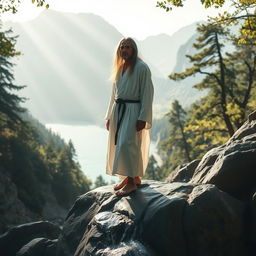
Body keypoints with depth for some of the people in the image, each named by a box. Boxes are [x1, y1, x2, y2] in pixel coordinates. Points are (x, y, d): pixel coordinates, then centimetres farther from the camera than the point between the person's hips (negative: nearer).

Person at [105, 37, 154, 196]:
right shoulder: (119, 68, 15)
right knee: (118, 145, 9)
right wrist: (109, 116, 17)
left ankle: (132, 181, -9)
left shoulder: (141, 68, -8)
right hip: (118, 111, 8)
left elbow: (147, 93, -12)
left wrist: (142, 118, -18)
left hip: (133, 111, -8)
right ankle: (128, 177, 21)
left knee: (127, 144, -15)